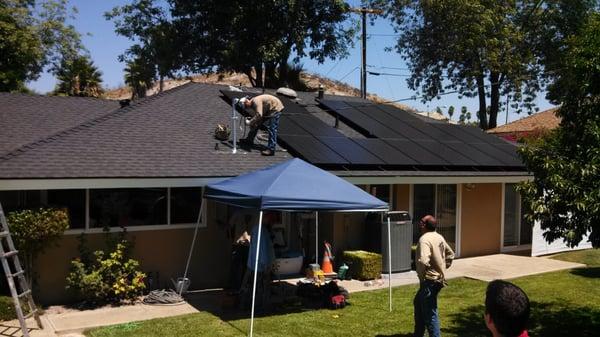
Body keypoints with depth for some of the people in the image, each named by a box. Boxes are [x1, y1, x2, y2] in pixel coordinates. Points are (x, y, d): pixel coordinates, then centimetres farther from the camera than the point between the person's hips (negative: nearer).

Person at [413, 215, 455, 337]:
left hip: (430, 281, -10)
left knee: (430, 313, -1)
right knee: (418, 303, 25)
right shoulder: (439, 237, 8)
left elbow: (423, 261, -35)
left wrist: (422, 276, -18)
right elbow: (450, 255, 21)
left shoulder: (425, 239, -21)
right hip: (439, 278, 10)